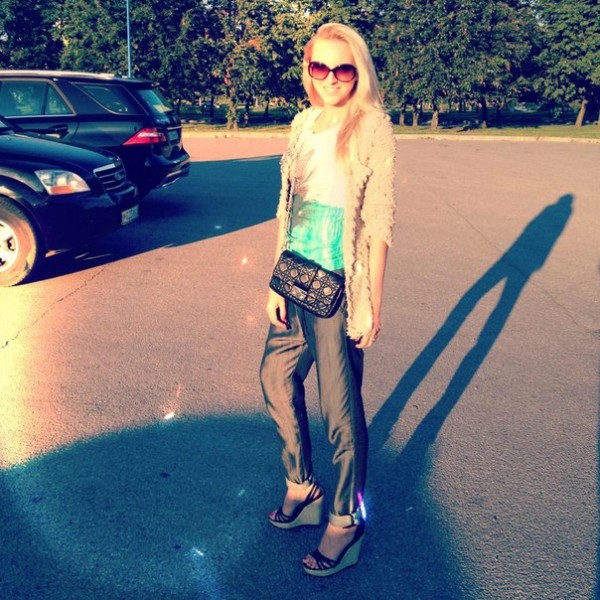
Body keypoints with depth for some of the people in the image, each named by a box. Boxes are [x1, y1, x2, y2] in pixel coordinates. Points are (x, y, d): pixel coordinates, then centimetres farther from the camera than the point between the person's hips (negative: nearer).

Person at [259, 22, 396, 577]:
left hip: (340, 291, -7)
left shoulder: (372, 128, -9)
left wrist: (372, 304, -12)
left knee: (341, 407, 2)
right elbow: (287, 207, 11)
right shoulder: (303, 123, 9)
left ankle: (347, 521, 22)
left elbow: (379, 223, -11)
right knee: (277, 380, 16)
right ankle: (303, 487, 38)